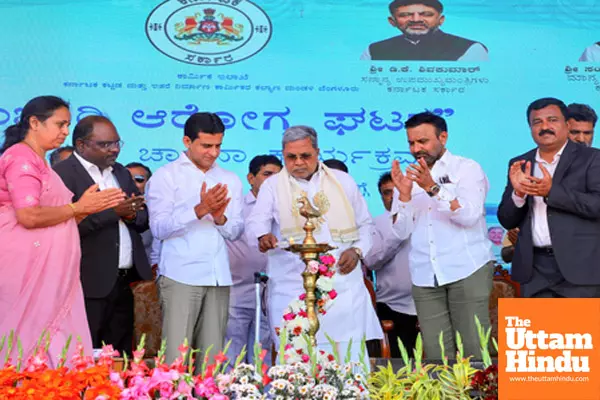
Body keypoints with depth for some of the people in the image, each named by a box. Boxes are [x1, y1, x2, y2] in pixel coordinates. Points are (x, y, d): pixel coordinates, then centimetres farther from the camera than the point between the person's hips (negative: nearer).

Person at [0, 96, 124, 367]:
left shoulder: (38, 162, 21)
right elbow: (28, 216, -20)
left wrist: (88, 208, 7)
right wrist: (78, 207, -10)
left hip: (48, 272, 9)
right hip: (29, 269, -9)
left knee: (54, 344, 5)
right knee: (29, 343, -5)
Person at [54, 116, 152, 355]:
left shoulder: (121, 173, 17)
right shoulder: (63, 173, -8)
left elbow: (144, 219, 15)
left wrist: (132, 214, -6)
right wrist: (112, 211, -20)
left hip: (125, 282, 7)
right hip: (91, 284, -7)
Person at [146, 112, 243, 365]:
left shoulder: (231, 180, 17)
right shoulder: (165, 176, 4)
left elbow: (236, 232, 13)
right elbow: (159, 228, -7)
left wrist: (220, 218, -8)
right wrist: (199, 210, -18)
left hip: (218, 278, 4)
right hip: (180, 276, -4)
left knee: (212, 354, 3)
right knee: (176, 356, -7)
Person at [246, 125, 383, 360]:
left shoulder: (343, 181, 14)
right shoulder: (272, 186, 8)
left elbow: (365, 224, 19)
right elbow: (256, 222, -5)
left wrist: (357, 250, 0)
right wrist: (263, 237, -28)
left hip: (343, 286, 2)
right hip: (293, 290, -1)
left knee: (350, 357, 1)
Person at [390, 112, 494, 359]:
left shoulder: (466, 168, 4)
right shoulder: (408, 177, 15)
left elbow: (470, 216, -11)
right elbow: (402, 232, 7)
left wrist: (433, 188, -19)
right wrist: (404, 194, -7)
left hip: (467, 271, -3)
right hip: (425, 278, 3)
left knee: (473, 349, -5)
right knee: (435, 355, -1)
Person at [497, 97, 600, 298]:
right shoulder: (520, 164, 11)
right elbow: (507, 221, 9)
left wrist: (552, 191, -22)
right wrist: (518, 192, -11)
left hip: (579, 265, -3)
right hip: (534, 268, 4)